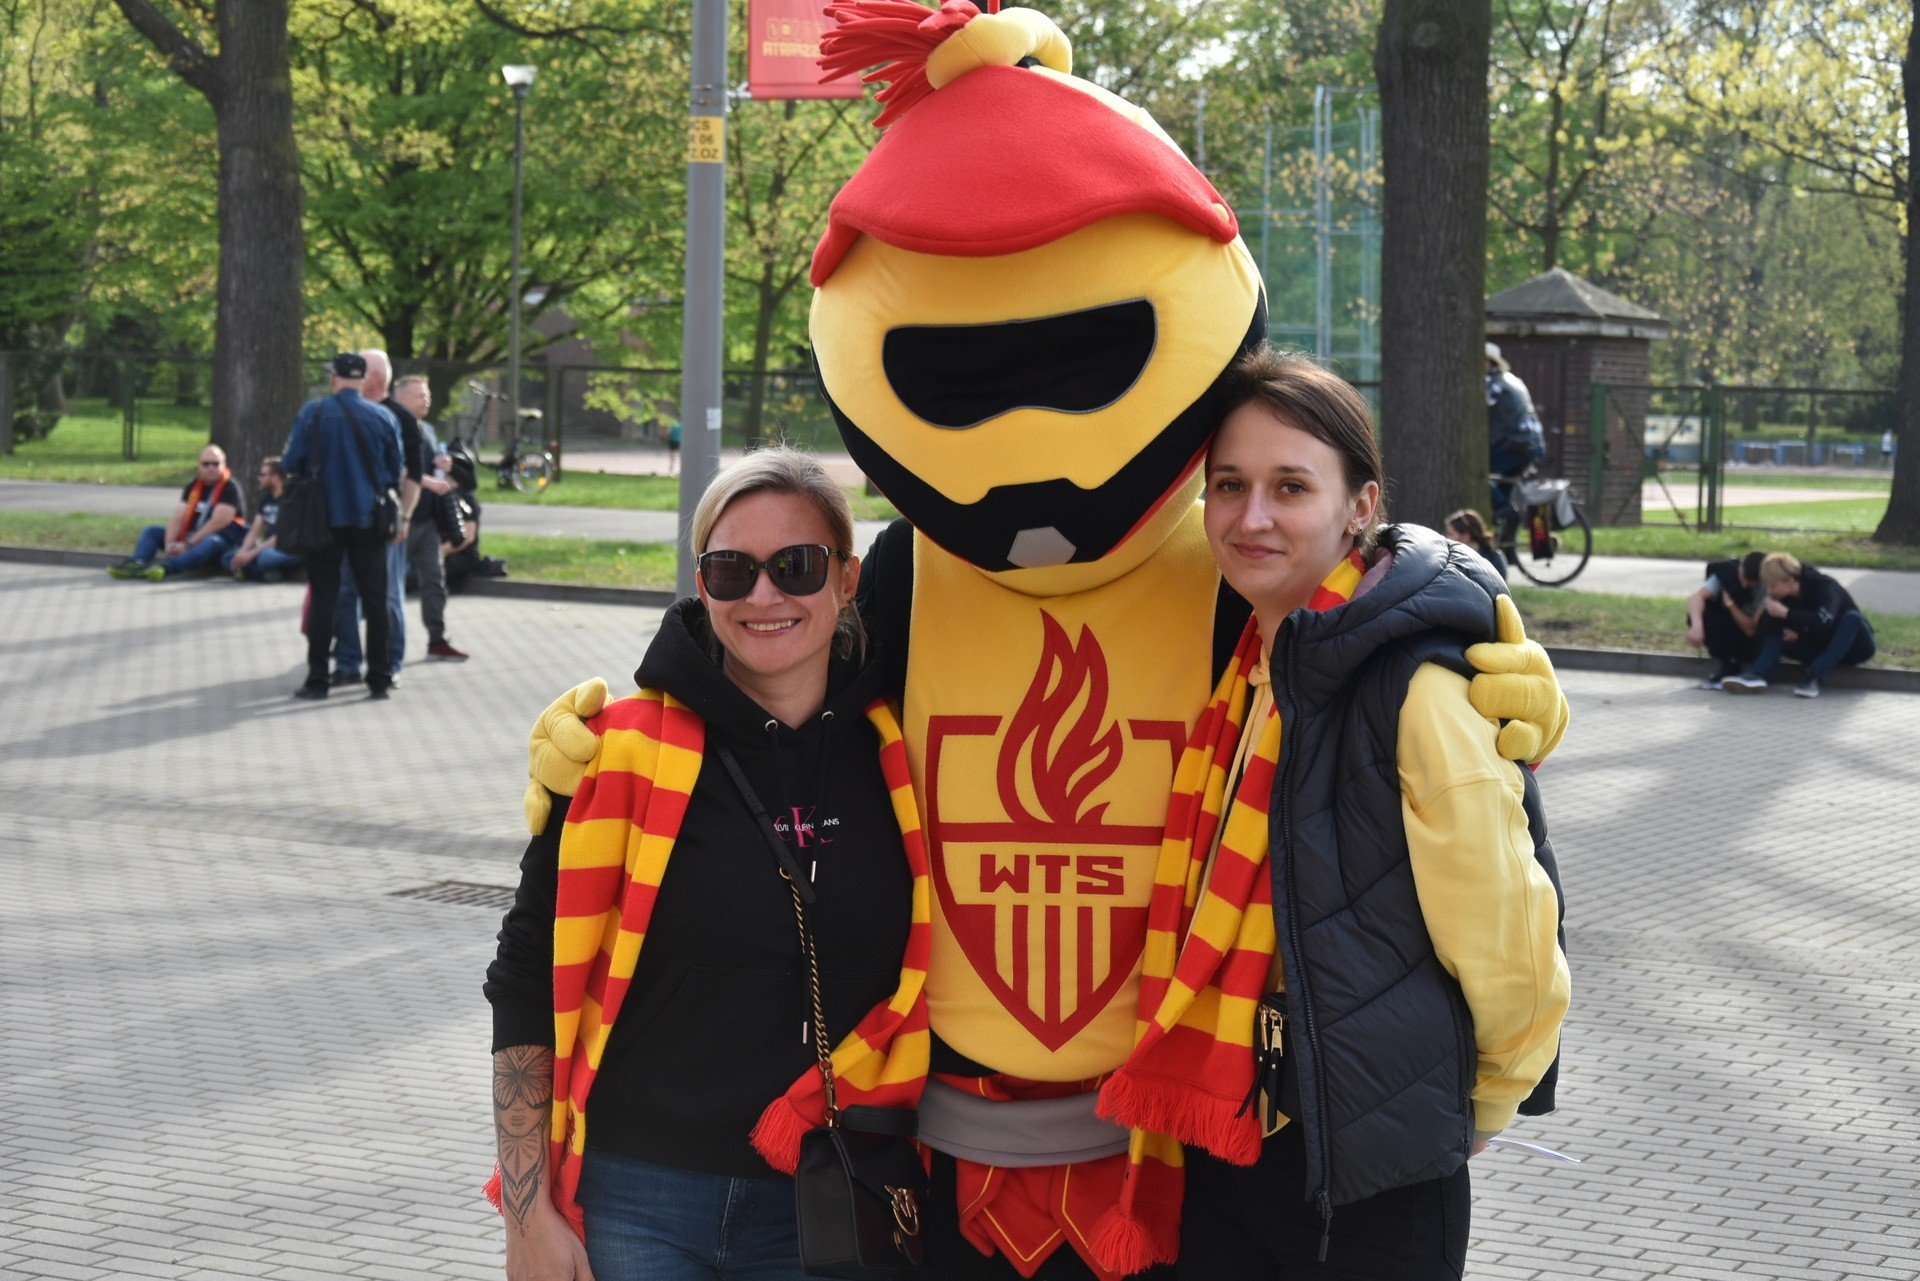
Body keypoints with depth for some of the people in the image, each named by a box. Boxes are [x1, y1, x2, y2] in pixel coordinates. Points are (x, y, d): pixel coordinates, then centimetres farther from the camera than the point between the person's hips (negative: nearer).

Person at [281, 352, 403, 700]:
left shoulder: (313, 412, -8)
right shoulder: (383, 418, -2)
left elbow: (291, 462, -5)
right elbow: (396, 473, 5)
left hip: (325, 516, -1)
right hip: (369, 519, 1)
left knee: (323, 597, 5)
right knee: (375, 597, 8)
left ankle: (317, 679, 4)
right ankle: (379, 679, 8)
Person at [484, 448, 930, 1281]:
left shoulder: (898, 757, 0)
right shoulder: (624, 751, -7)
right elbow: (528, 983, -3)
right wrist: (528, 1213, -5)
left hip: (821, 1211, 2)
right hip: (636, 1200, -2)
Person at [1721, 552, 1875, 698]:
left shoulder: (1824, 587, -24)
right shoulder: (1784, 596, -5)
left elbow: (1823, 621, -41)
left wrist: (1786, 613, -37)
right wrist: (1788, 631, -22)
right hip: (1820, 648, 5)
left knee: (1852, 617, -37)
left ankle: (1813, 677, -41)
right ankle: (1757, 674, -34)